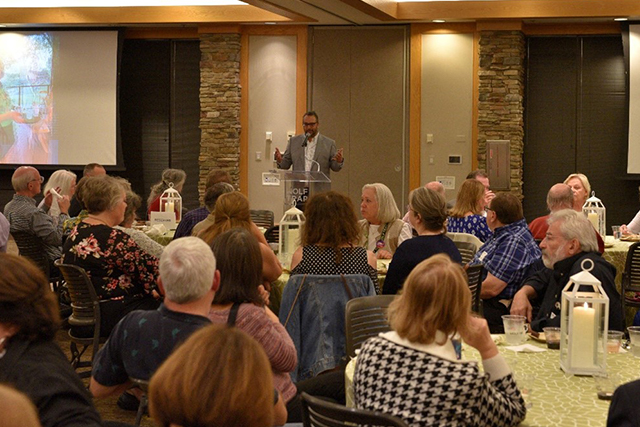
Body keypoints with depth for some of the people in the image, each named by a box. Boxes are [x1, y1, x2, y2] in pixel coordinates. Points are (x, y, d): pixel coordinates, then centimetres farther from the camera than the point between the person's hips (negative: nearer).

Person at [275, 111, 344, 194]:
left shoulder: (329, 143, 6)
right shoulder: (293, 141, 12)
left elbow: (335, 167, 6)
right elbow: (285, 164, 13)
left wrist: (339, 161, -16)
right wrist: (280, 160, -9)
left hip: (320, 192, -1)